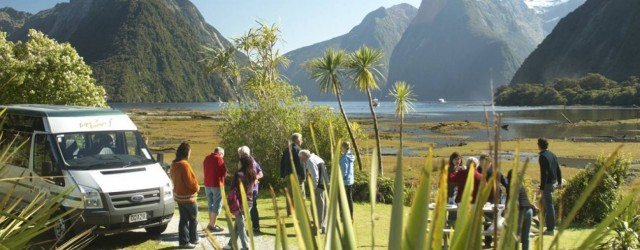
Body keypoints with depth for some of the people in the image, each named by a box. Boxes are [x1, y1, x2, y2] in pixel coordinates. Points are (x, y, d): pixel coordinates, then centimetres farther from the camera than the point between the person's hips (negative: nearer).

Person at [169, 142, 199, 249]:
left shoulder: (174, 164, 5)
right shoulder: (184, 165, -24)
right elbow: (191, 181, -22)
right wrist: (196, 187, -4)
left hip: (179, 195, 8)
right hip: (188, 196, -8)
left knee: (183, 219, 12)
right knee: (193, 219, 8)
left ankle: (184, 241, 14)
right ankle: (193, 239, 18)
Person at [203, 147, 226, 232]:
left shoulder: (207, 158, 11)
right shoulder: (219, 159, -10)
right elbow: (224, 172, -10)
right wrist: (221, 176, 9)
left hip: (207, 184, 7)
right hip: (217, 184, -7)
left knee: (211, 204, 17)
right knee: (217, 205, -1)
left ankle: (211, 224, 22)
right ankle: (212, 225, -3)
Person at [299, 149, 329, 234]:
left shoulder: (310, 161, -10)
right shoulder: (316, 158, 19)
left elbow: (315, 176, -19)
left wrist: (314, 188, -12)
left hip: (319, 186, -10)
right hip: (325, 185, 10)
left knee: (316, 208, -1)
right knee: (323, 207, 16)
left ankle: (318, 228, 3)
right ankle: (323, 226, 24)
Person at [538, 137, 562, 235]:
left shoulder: (542, 156, -16)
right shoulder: (552, 155, 10)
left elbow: (544, 173, -20)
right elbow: (558, 169, 14)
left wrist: (541, 187, -18)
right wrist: (559, 182, 23)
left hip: (548, 183, -9)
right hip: (554, 182, 9)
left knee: (549, 205, -3)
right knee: (544, 202, 22)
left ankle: (550, 229, 2)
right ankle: (550, 224, 29)